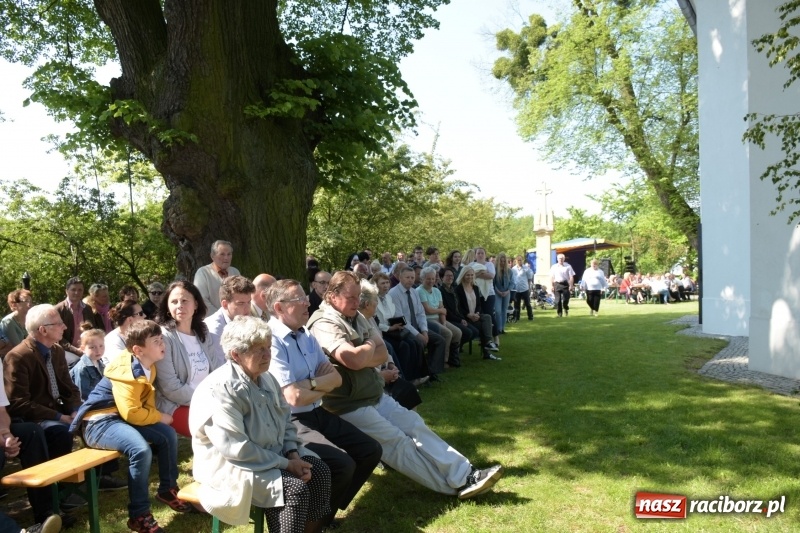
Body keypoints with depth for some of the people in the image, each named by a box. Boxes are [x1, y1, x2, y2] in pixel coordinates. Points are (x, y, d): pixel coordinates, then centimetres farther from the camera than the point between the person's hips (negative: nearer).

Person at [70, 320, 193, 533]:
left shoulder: (149, 367, 5)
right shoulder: (127, 372, -23)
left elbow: (147, 402, 20)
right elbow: (132, 413, -28)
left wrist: (157, 416, 0)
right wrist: (160, 417, -12)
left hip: (122, 418, 9)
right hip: (99, 422, -9)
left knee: (168, 435, -1)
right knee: (141, 449, -30)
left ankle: (168, 489, 17)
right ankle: (139, 515, -17)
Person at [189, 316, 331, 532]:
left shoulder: (266, 378, 3)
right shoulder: (220, 389, -24)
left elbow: (286, 420, 10)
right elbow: (237, 449, -27)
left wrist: (293, 454, -9)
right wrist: (286, 464, -22)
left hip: (274, 453, 8)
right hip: (232, 464, -8)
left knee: (319, 471, -8)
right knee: (295, 487, -25)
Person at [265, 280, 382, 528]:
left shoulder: (306, 336, 10)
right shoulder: (272, 341, -18)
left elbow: (336, 378, 5)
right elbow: (294, 397, -23)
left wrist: (312, 383, -16)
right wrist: (323, 387, -4)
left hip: (318, 414, 9)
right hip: (291, 422, -9)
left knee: (371, 451, 4)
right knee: (343, 465, -24)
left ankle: (327, 512, 19)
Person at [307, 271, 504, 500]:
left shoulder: (357, 317, 11)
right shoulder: (324, 324, -17)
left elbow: (383, 354, 5)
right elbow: (355, 359, -29)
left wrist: (362, 357, -15)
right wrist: (369, 346, -8)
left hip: (376, 396, 8)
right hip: (350, 406, -8)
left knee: (414, 425, -4)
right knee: (396, 441, -12)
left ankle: (465, 475, -7)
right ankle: (455, 484, -7)